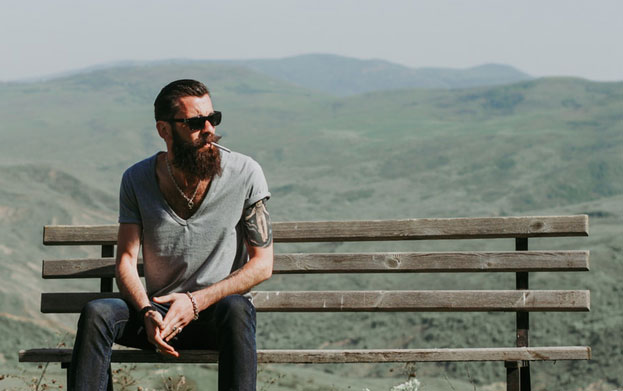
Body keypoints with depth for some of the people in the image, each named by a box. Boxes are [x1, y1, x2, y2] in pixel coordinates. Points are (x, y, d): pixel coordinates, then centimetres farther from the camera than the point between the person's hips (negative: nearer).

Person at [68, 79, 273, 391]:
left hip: (216, 310, -2)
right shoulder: (137, 180, 1)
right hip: (159, 311, 2)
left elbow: (262, 263, -5)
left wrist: (196, 301, -17)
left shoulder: (245, 174, -6)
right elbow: (125, 260, 0)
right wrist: (148, 312, -22)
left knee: (235, 309, -38)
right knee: (96, 313, -27)